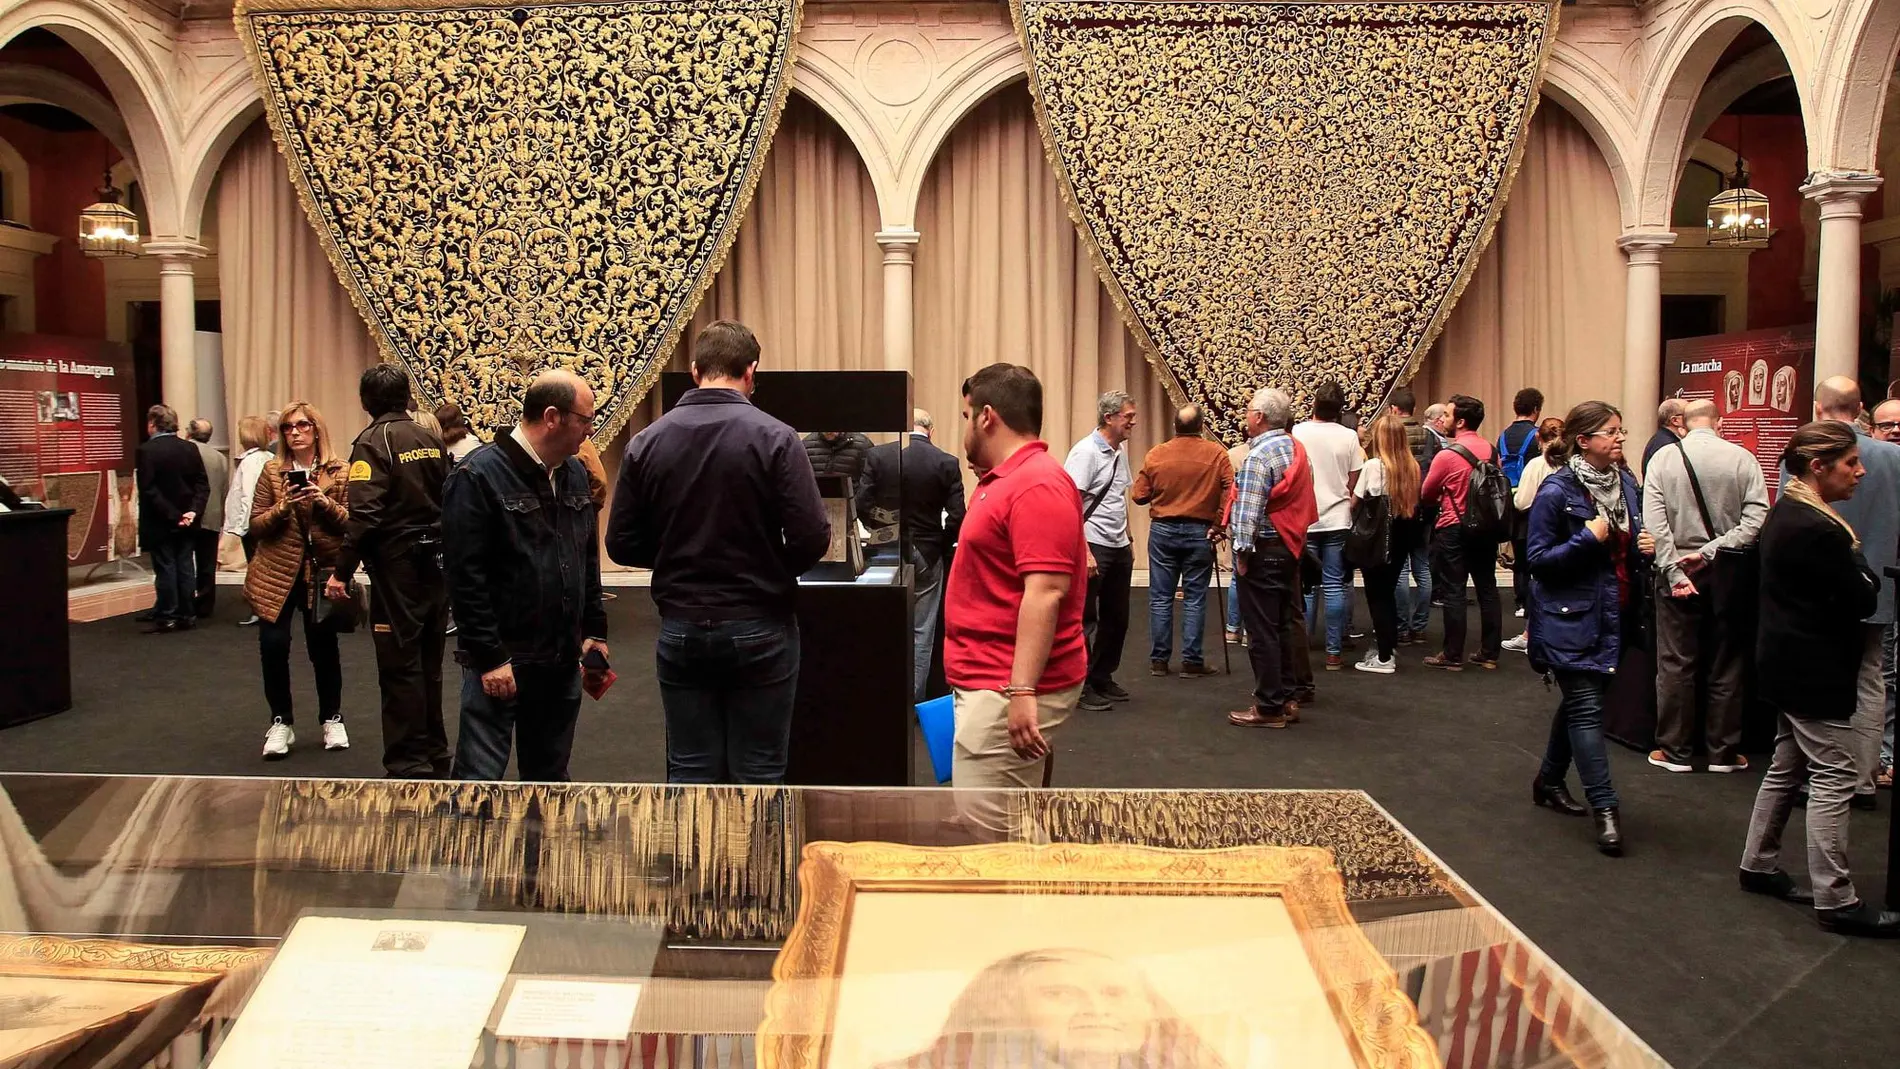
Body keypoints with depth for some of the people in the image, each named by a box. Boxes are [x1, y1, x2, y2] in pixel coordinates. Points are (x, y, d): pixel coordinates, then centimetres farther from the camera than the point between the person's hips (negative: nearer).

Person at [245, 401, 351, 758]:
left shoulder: (340, 473, 0)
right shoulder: (272, 472, 3)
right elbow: (256, 527, 0)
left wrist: (324, 502, -19)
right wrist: (283, 506, -17)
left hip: (322, 573, -1)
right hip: (277, 573, 1)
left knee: (323, 646, 6)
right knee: (273, 644, -7)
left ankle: (332, 719, 24)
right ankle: (280, 722, 10)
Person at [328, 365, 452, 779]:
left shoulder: (373, 441, -11)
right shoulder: (431, 440, 7)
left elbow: (364, 514, -19)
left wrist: (343, 570, -17)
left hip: (398, 564, -6)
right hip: (437, 562, 7)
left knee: (400, 667, 0)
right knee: (428, 663, 16)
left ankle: (409, 766, 4)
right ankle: (434, 756, 25)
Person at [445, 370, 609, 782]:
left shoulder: (575, 474, 10)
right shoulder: (478, 476, -12)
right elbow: (465, 576, -16)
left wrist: (595, 631, 14)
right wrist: (489, 657, -17)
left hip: (563, 662, 7)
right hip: (501, 662, -7)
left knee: (550, 777, 16)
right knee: (481, 778, -3)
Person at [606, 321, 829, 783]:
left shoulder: (646, 443, -1)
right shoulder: (774, 438, -11)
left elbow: (622, 545, 1)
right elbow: (812, 539, -15)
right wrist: (771, 568, 6)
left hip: (681, 630, 3)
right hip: (759, 630, -3)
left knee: (689, 774, 11)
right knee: (757, 776, 7)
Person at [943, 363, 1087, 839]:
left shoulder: (1037, 486, -17)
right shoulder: (1006, 479, 18)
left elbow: (1045, 592, -25)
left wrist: (1021, 692, -29)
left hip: (1007, 689, -11)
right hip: (992, 684, 11)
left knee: (989, 833, -8)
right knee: (1004, 827, 15)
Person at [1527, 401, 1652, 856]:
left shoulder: (1627, 483, 7)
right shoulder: (1557, 491, -15)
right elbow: (1539, 559, -14)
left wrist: (1646, 546, -1)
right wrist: (1588, 538, -24)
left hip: (1614, 615, 8)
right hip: (1572, 618, -8)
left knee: (1579, 701, 17)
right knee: (1587, 708, -8)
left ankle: (1549, 780, 34)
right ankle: (1605, 809, -5)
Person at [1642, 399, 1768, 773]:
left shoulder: (1663, 458, -4)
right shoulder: (1742, 458, -4)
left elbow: (1655, 522, -10)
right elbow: (1756, 518, -11)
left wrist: (1674, 572, -10)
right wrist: (1711, 551, -11)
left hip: (1676, 572, 0)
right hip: (1726, 574, 0)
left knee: (1675, 664, 7)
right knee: (1726, 666, 10)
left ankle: (1675, 751, 12)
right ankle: (1724, 753, 18)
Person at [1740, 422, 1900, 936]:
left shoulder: (1785, 513, 8)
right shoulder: (1818, 530, -24)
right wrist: (1856, 555, -1)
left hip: (1788, 663, 10)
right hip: (1816, 672, -10)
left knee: (1787, 767, 19)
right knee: (1833, 779, -3)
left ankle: (1759, 865, 28)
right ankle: (1835, 901, 4)